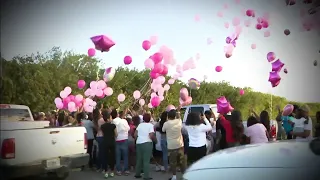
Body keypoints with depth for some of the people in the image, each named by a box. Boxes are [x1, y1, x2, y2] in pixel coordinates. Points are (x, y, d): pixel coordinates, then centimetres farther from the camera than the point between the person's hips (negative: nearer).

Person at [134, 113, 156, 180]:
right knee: (146, 160, -1)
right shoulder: (150, 125, -5)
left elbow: (135, 135, 6)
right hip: (147, 143, -5)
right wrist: (155, 140, 1)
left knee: (139, 159, 16)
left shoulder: (140, 125, 9)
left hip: (139, 143, 5)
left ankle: (137, 174, 25)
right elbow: (151, 136, -16)